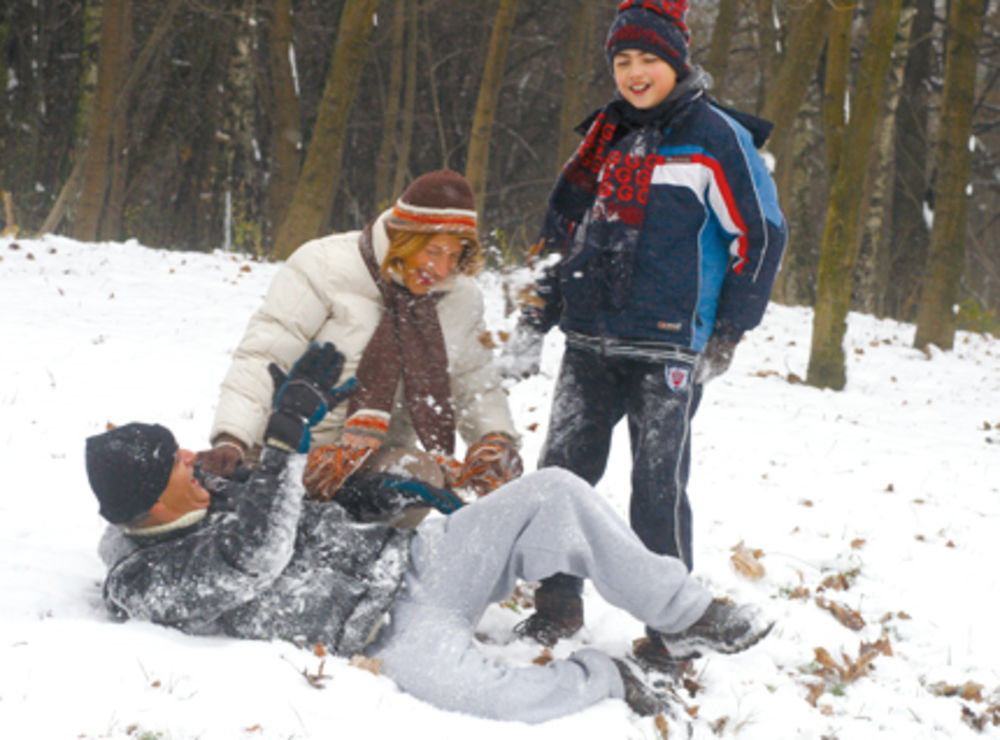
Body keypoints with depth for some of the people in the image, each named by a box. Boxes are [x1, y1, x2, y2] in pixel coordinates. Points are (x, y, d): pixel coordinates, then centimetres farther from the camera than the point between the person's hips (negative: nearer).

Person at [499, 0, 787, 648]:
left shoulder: (716, 138, -4)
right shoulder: (607, 136, 14)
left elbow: (760, 234, -3)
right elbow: (566, 229, 22)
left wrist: (727, 335, -7)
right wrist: (537, 319, 15)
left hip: (670, 350, -6)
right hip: (591, 342, 6)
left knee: (658, 488, -4)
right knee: (561, 473, 4)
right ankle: (556, 609, 17)